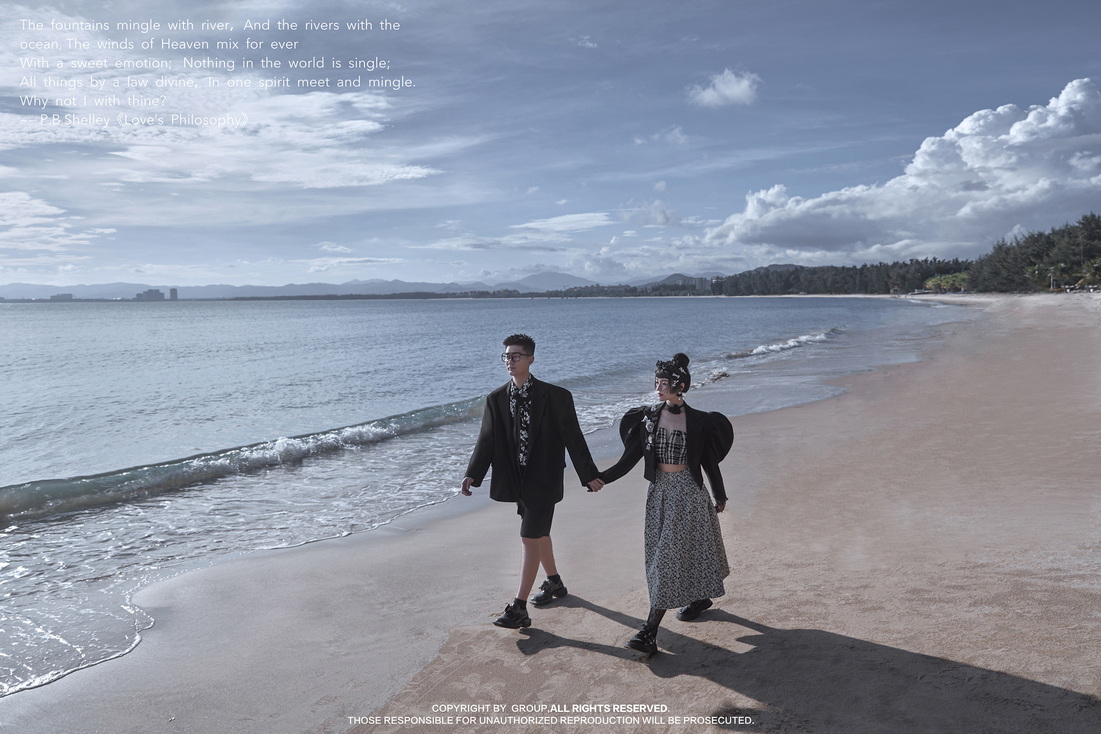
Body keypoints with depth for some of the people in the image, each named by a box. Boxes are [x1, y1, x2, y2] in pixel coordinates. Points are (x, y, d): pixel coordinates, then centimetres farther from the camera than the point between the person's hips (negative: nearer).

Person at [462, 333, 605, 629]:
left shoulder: (555, 396, -11)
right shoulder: (496, 399, 1)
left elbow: (573, 438, -7)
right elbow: (486, 440, 1)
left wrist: (589, 475, -6)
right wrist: (472, 474, -10)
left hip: (543, 480, -5)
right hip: (517, 479, 5)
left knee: (530, 538, -7)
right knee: (538, 532, 20)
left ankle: (519, 609, -2)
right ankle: (554, 583, 42)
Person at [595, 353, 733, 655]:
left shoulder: (698, 421, -8)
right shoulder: (648, 417, 0)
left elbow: (709, 462, 1)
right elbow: (629, 459, -2)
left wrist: (719, 495, 10)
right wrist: (599, 478, -12)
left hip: (688, 493, -4)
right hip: (659, 491, 4)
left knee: (671, 555, -6)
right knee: (675, 552, 14)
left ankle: (650, 632, -5)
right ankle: (698, 598, 42)